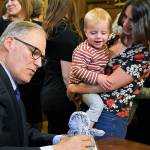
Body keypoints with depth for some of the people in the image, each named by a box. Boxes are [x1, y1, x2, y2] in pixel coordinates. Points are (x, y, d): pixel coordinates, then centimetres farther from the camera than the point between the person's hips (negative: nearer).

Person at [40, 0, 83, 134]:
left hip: (48, 92, 8)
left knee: (54, 135, 18)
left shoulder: (49, 29, 7)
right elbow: (67, 75, -18)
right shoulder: (67, 33, -17)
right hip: (60, 95, -8)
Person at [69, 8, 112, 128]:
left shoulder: (105, 47, 5)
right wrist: (97, 78, -34)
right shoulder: (82, 50, -23)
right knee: (97, 104, -25)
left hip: (98, 85, 9)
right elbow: (78, 70, -28)